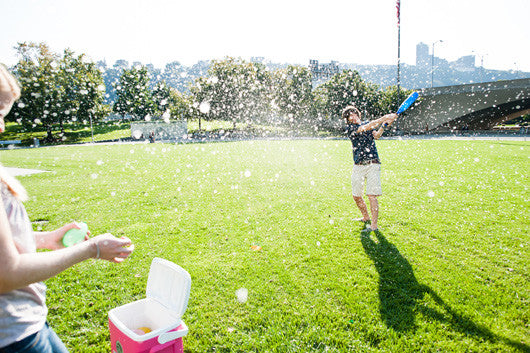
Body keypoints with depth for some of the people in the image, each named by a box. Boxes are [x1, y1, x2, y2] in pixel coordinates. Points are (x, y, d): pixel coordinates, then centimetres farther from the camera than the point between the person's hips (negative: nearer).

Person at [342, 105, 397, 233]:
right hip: (358, 166, 1)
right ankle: (366, 218, 32)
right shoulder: (349, 128, 3)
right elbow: (365, 128, -13)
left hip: (373, 164, -1)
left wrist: (384, 124, -17)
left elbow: (376, 135, -2)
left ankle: (374, 225, -6)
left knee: (372, 195, -11)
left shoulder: (368, 124, 13)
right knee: (356, 195, 8)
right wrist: (383, 118, -17)